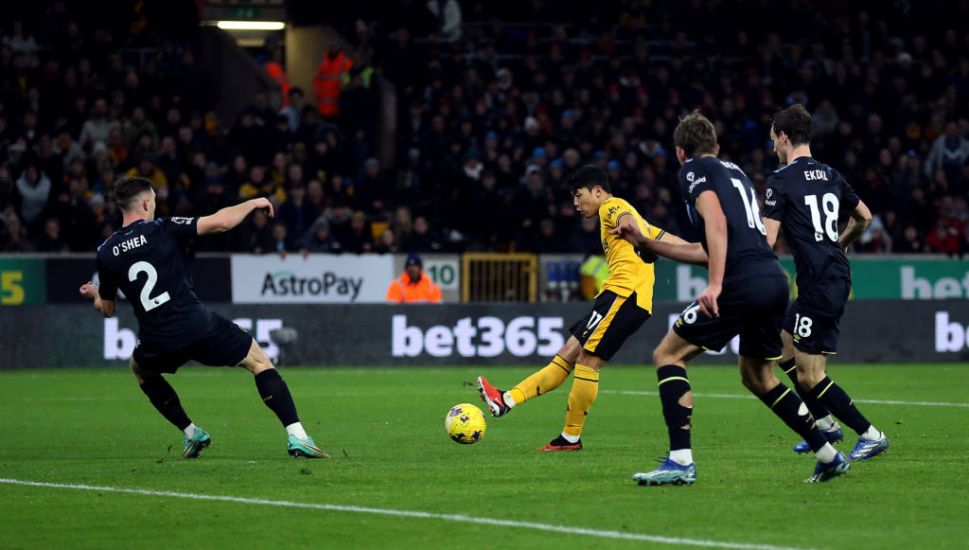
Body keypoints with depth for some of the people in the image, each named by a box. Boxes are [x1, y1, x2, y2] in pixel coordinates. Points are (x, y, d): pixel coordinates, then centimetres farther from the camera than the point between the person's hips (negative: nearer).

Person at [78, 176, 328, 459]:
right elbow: (221, 223, -9)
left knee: (140, 369, 37)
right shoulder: (163, 230, -4)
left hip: (157, 342, 2)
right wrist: (254, 203, 9)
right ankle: (297, 437, -1)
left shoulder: (106, 253, 6)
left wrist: (95, 294, 42)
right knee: (260, 361, 14)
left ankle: (191, 434, 28)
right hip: (199, 326, -2)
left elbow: (107, 309, 17)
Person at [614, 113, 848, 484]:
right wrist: (646, 243, 37)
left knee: (667, 355, 0)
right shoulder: (734, 172, 30)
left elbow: (717, 222, -13)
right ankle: (829, 456, 24)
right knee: (757, 377, 25)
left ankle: (680, 461, -11)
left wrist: (715, 284, -21)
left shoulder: (693, 169, 6)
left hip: (743, 283, -8)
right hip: (775, 280, 8)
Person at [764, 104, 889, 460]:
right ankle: (825, 424, 25)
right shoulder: (830, 175, 13)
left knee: (809, 377, -4)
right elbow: (864, 217, 25)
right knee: (782, 349, 22)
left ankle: (871, 435, -3)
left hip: (819, 284, -9)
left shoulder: (782, 179, -10)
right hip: (837, 275, 9)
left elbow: (766, 241, -14)